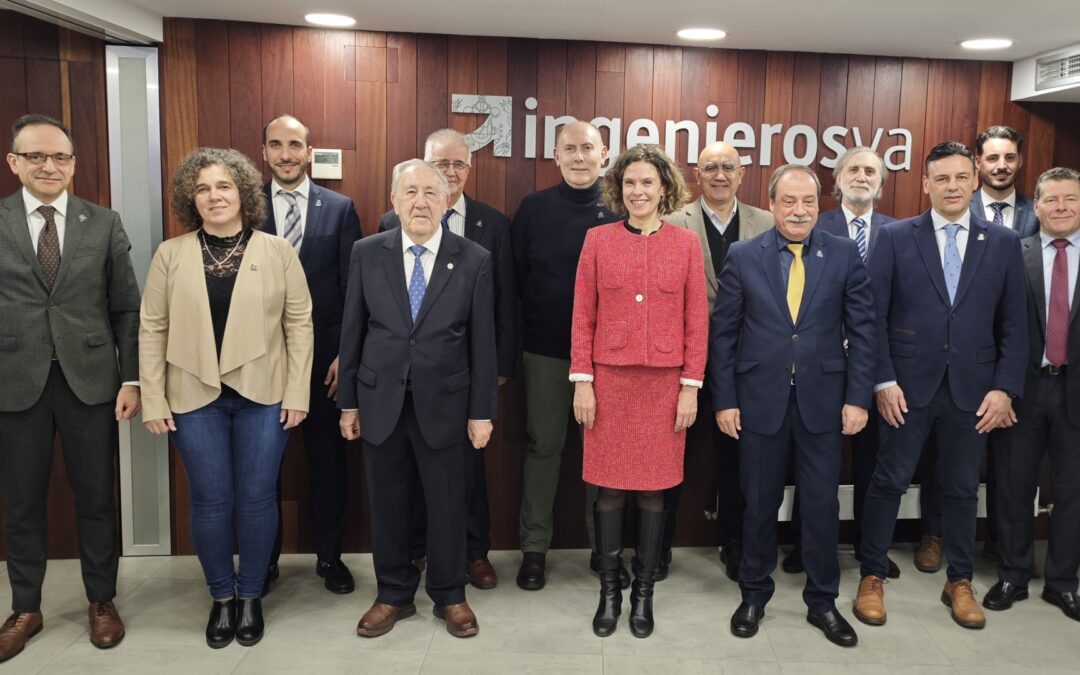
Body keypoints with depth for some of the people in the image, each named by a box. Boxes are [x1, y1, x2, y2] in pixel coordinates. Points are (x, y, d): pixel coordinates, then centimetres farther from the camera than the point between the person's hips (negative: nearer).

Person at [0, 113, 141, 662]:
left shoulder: (104, 224, 2)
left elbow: (126, 308, 2)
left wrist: (131, 379, -3)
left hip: (89, 379, 0)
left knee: (96, 497, 10)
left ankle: (102, 600, 28)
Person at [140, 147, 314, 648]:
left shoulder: (278, 252, 1)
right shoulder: (170, 255, 4)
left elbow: (299, 323, 0)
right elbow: (152, 329, 4)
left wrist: (297, 393, -5)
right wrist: (153, 401, -2)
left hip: (263, 396, 0)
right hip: (196, 398, 1)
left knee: (256, 500, 6)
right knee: (210, 503, 7)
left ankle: (251, 596, 26)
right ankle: (221, 597, 27)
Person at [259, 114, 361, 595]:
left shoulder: (340, 208, 1)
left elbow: (352, 287, -1)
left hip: (323, 353, 0)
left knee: (328, 456, 10)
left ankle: (329, 556, 26)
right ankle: (264, 558, 28)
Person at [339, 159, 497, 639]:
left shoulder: (474, 260, -4)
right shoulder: (367, 253, 0)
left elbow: (482, 341, -3)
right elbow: (353, 331, 4)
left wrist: (482, 412, -3)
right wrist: (349, 401, 4)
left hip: (443, 403, -1)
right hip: (381, 401, 2)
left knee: (447, 505, 10)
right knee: (387, 504, 12)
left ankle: (449, 595, 30)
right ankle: (393, 595, 31)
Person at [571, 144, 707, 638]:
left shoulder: (686, 244, 3)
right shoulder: (598, 240, 2)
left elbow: (696, 320, 2)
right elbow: (583, 316, 2)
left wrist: (691, 386, -1)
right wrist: (582, 381, -3)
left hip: (665, 383, 0)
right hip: (609, 380, 0)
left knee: (653, 489, 8)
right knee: (609, 486, 6)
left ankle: (644, 592, 24)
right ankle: (609, 590, 23)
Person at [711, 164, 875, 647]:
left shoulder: (845, 255, 1)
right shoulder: (743, 256, -1)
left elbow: (861, 330, 1)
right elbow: (722, 332, 0)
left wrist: (857, 398, -4)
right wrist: (724, 400, -4)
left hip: (822, 399, 1)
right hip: (760, 399, 0)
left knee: (822, 504, 10)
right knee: (759, 503, 12)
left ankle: (822, 601, 28)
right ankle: (754, 594, 30)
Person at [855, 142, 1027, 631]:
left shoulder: (1003, 242, 5)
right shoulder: (895, 237, -1)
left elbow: (1014, 323, 5)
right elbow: (874, 314, -4)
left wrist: (1004, 388, -2)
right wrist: (883, 380, -10)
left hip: (972, 388, 2)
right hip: (909, 386, -2)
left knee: (962, 488, 13)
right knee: (889, 482, 5)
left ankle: (960, 582, 29)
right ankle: (872, 577, 19)